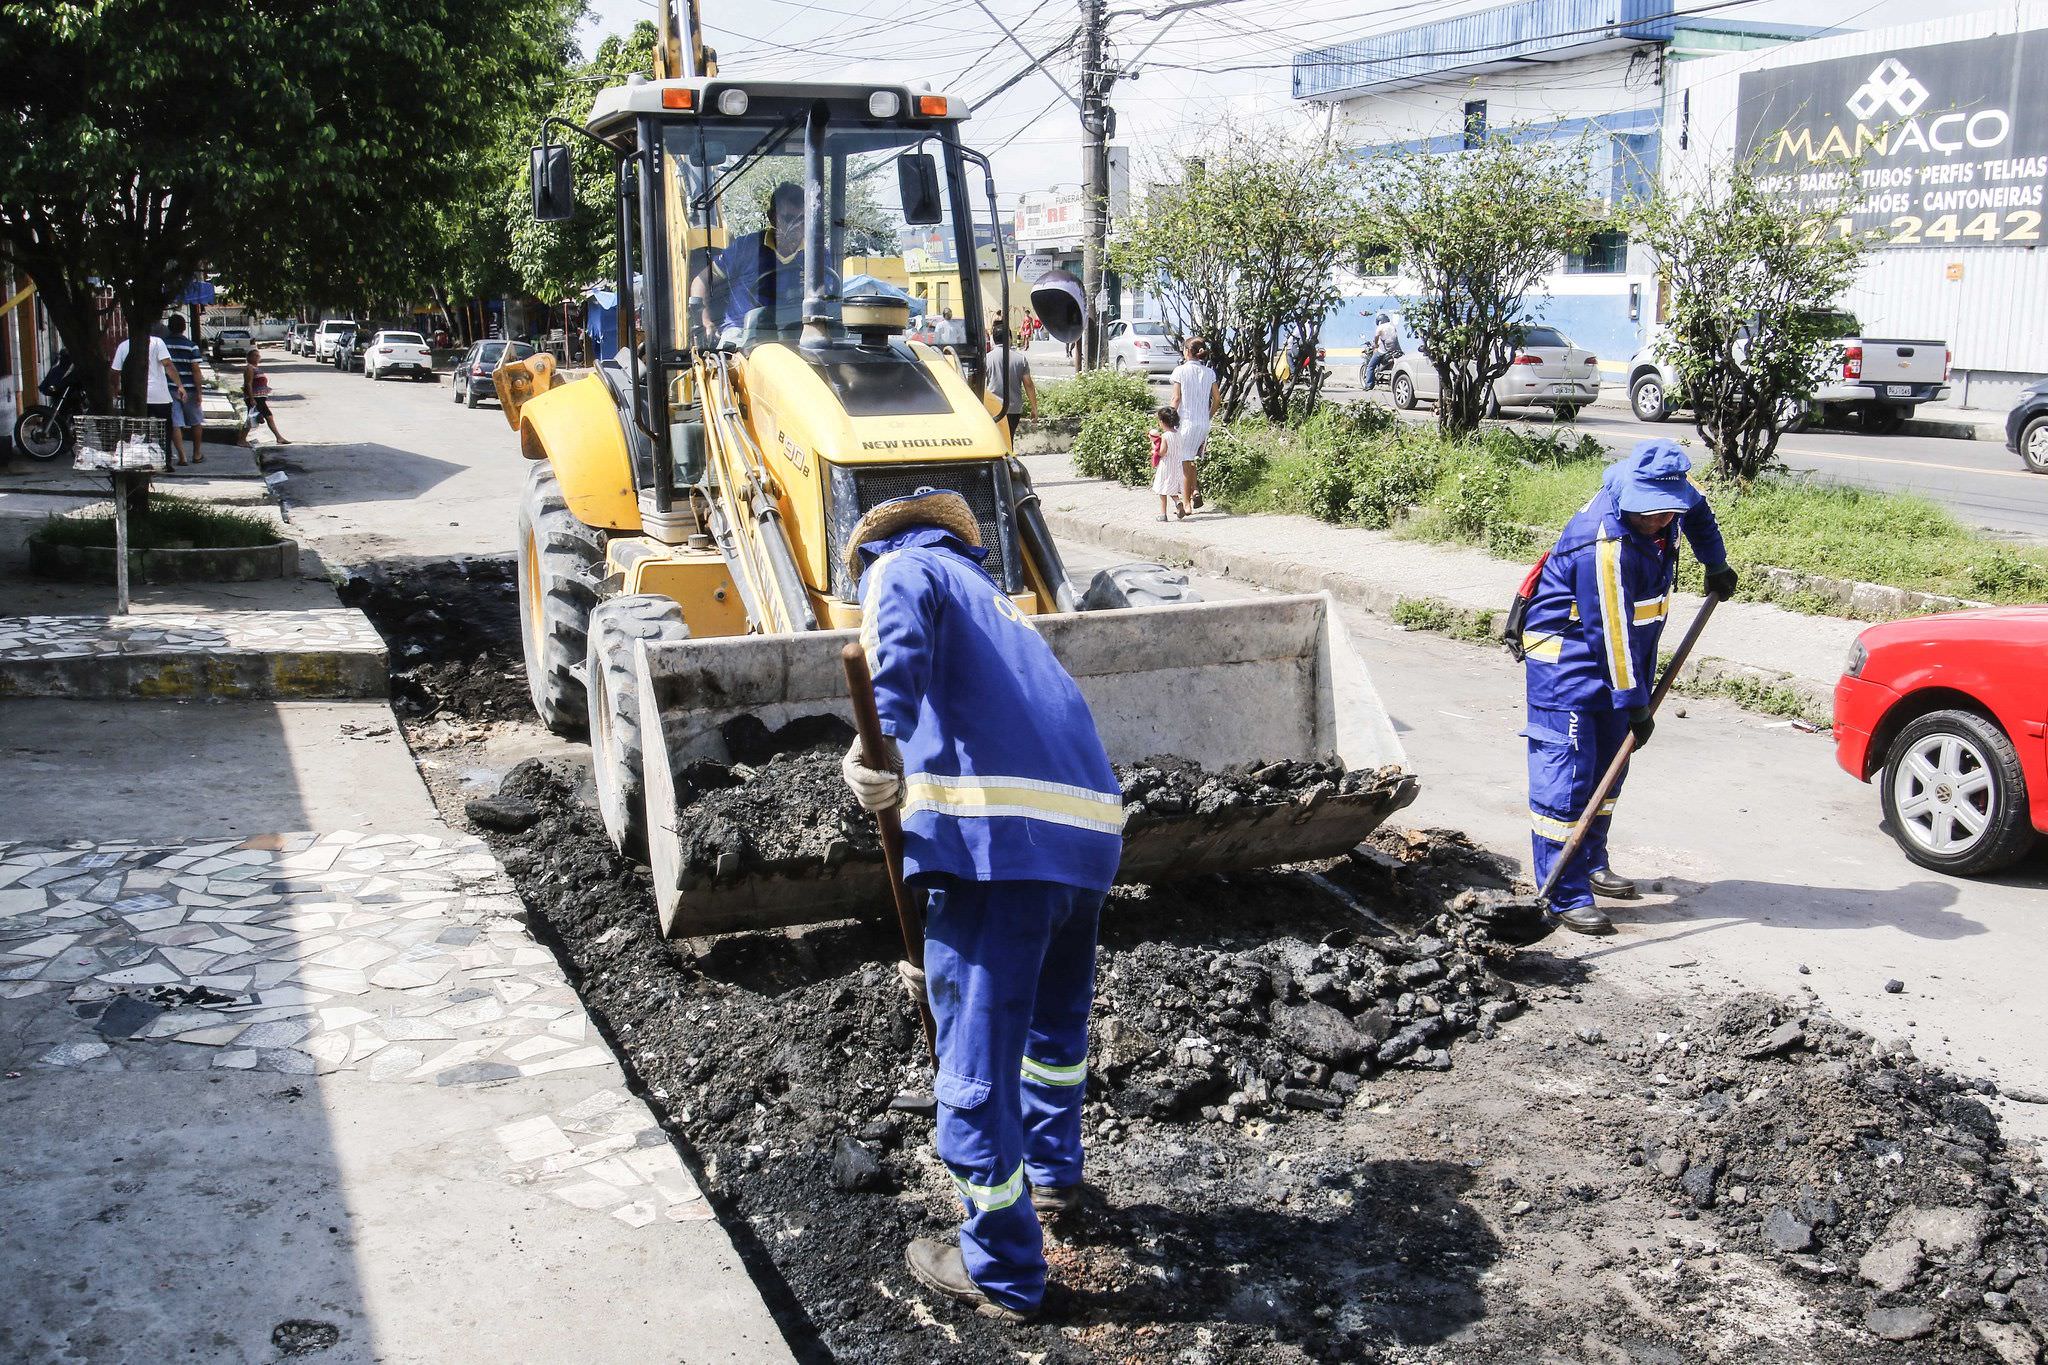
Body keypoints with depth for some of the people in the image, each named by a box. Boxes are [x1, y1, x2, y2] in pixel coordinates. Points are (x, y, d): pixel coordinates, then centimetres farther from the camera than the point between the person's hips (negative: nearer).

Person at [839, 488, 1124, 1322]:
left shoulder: (897, 567, 13)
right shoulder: (993, 598, 35)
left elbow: (901, 624, -13)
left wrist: (880, 736, -29)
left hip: (996, 836, -8)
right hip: (1089, 827, 8)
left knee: (977, 1063, 5)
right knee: (1055, 1016, 31)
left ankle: (1002, 1273, 17)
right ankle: (1053, 1175, 50)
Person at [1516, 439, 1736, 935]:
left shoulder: (1667, 493, -5)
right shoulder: (1603, 544, -30)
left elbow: (1698, 509, 23)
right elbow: (1611, 631, -26)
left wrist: (1716, 564, 21)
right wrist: (1634, 704, -20)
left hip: (1618, 659, 9)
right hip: (1566, 660, -9)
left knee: (1607, 768, 17)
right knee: (1565, 776, -11)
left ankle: (1590, 864, 32)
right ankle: (1566, 896, -10)